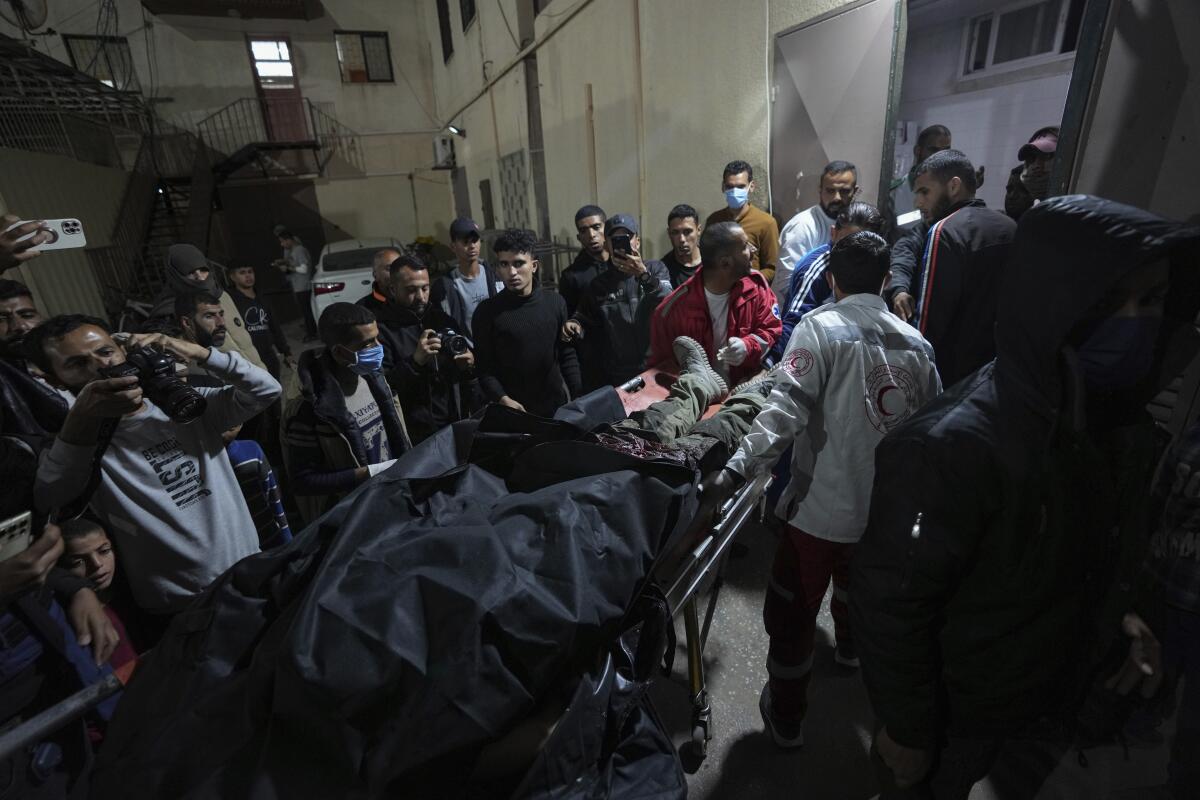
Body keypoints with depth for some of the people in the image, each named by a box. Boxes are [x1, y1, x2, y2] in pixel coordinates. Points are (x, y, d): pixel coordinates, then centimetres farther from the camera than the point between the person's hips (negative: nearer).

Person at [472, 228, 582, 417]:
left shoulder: (555, 304, 1)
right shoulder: (488, 311, -6)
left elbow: (567, 356, 4)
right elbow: (484, 367, -6)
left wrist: (578, 400, -3)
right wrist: (502, 399, -21)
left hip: (556, 407, 3)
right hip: (513, 411, -2)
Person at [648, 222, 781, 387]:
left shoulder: (756, 284, -3)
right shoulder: (673, 310, -14)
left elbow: (771, 329, 5)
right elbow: (659, 363, -4)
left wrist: (748, 346, -16)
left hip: (750, 386, 3)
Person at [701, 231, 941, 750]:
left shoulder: (820, 327, -12)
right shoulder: (916, 343, 4)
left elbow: (785, 409, -27)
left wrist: (737, 470, -31)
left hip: (822, 506, -6)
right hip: (887, 508, 6)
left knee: (792, 614, 12)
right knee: (856, 586, 34)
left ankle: (785, 717, 28)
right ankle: (852, 649, 61)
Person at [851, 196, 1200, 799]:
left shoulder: (1126, 428, -7)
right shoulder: (953, 448, -34)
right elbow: (890, 603, -28)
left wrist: (1118, 615, -4)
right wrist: (903, 729, -18)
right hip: (955, 719, -6)